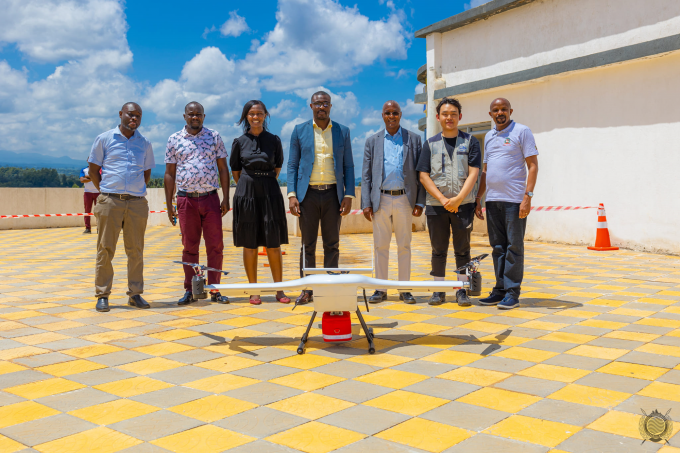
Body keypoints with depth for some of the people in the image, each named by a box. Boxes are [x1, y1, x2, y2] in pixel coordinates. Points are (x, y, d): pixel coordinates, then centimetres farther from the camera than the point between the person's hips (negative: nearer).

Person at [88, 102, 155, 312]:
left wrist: (136, 191, 10)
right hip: (110, 201, -2)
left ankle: (135, 294, 13)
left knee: (135, 250, 4)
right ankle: (102, 295, 7)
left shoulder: (145, 144, 12)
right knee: (105, 249, 0)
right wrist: (107, 193, 4)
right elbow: (93, 170, 8)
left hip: (137, 202, 2)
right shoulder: (104, 139, 5)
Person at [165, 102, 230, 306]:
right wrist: (169, 204, 3)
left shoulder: (214, 137, 7)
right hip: (186, 199, 0)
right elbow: (169, 174, 8)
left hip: (210, 198, 0)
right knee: (189, 247, 6)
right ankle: (190, 291, 14)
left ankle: (214, 290, 10)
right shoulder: (174, 139, 6)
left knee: (215, 246, 1)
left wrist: (226, 198, 0)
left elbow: (223, 169, 7)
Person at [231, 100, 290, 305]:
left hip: (270, 193, 0)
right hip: (246, 194, 0)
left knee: (274, 244, 0)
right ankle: (254, 291, 12)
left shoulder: (274, 140, 5)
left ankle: (279, 290, 8)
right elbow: (235, 172, 12)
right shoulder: (239, 142, 4)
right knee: (249, 244, 3)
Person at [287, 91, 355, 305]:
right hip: (308, 193, 0)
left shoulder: (342, 131, 8)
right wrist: (292, 195, -4)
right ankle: (307, 289, 10)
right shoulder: (299, 131, 7)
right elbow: (292, 165, 7)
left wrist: (349, 195, -2)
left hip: (333, 193, 1)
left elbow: (348, 166, 8)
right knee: (308, 245, 3)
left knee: (332, 245, 4)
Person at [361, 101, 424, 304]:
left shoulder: (414, 139, 6)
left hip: (404, 199, -1)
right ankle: (380, 289, 13)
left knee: (404, 246, 5)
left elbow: (420, 173, 4)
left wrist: (420, 202, -3)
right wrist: (366, 203, -2)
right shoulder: (372, 141, 9)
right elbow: (366, 175, 7)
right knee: (380, 246, 4)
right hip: (380, 200, 1)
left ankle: (404, 289, 13)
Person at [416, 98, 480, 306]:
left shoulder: (470, 142, 5)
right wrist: (442, 199, -11)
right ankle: (438, 290, 16)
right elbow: (424, 176, 1)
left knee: (462, 249, 4)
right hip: (436, 205, 1)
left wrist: (458, 199, -16)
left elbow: (473, 174, -4)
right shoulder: (431, 144, 8)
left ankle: (462, 290, 12)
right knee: (438, 249, 7)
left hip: (463, 205, -1)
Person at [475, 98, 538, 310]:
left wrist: (528, 196, -17)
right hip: (492, 199, 6)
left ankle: (512, 293, 3)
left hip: (514, 200, -6)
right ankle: (500, 290, 17)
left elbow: (533, 165, -8)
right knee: (498, 247, 10)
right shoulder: (488, 136, 17)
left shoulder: (522, 132, -2)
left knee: (514, 247, -2)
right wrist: (477, 199, 16)